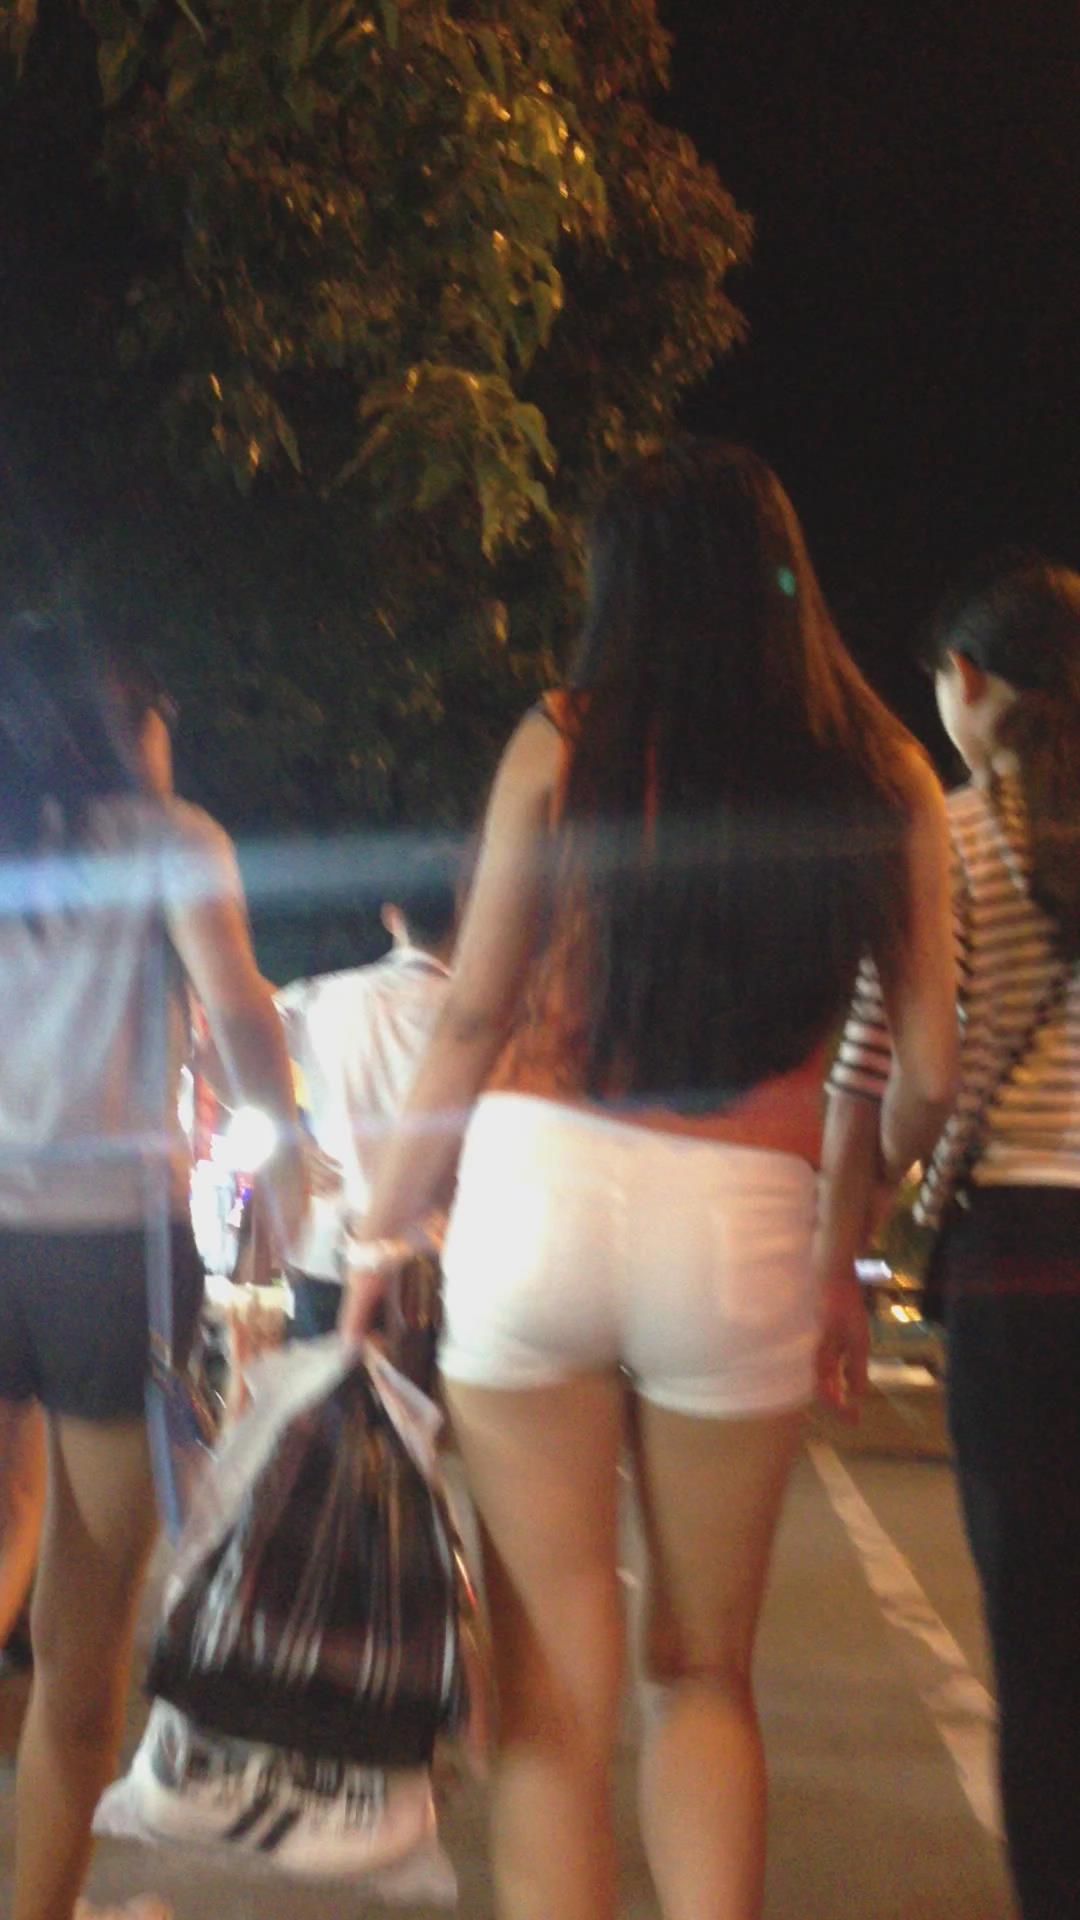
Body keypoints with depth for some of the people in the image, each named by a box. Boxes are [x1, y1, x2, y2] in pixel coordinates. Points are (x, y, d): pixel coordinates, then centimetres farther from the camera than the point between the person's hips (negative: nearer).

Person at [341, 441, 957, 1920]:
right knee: (706, 1677, 17)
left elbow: (473, 1019, 0)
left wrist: (385, 1228, 10)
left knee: (558, 1689, 7)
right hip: (747, 1226, 1)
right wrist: (853, 1243, 21)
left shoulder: (562, 744, 2)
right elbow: (929, 1069, 6)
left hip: (537, 1190, -1)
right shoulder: (887, 777, 6)